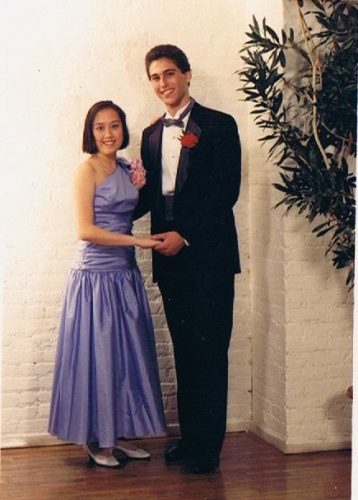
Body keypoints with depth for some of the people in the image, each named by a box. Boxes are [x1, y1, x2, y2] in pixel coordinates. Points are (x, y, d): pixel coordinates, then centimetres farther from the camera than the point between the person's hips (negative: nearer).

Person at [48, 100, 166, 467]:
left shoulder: (125, 168, 11)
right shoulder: (88, 170, -9)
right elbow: (86, 230, -16)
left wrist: (139, 186, 4)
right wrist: (137, 241, -17)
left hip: (125, 275, 7)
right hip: (95, 275, -7)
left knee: (128, 354, 10)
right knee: (96, 355, 1)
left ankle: (119, 433, 22)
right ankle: (95, 439, 13)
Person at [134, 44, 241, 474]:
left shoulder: (218, 125, -2)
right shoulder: (151, 135, 16)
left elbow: (227, 191, -10)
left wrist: (185, 235, -15)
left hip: (207, 254, -5)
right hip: (170, 257, 6)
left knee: (210, 350, -2)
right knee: (184, 350, 11)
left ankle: (208, 447, 6)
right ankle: (189, 437, 20)